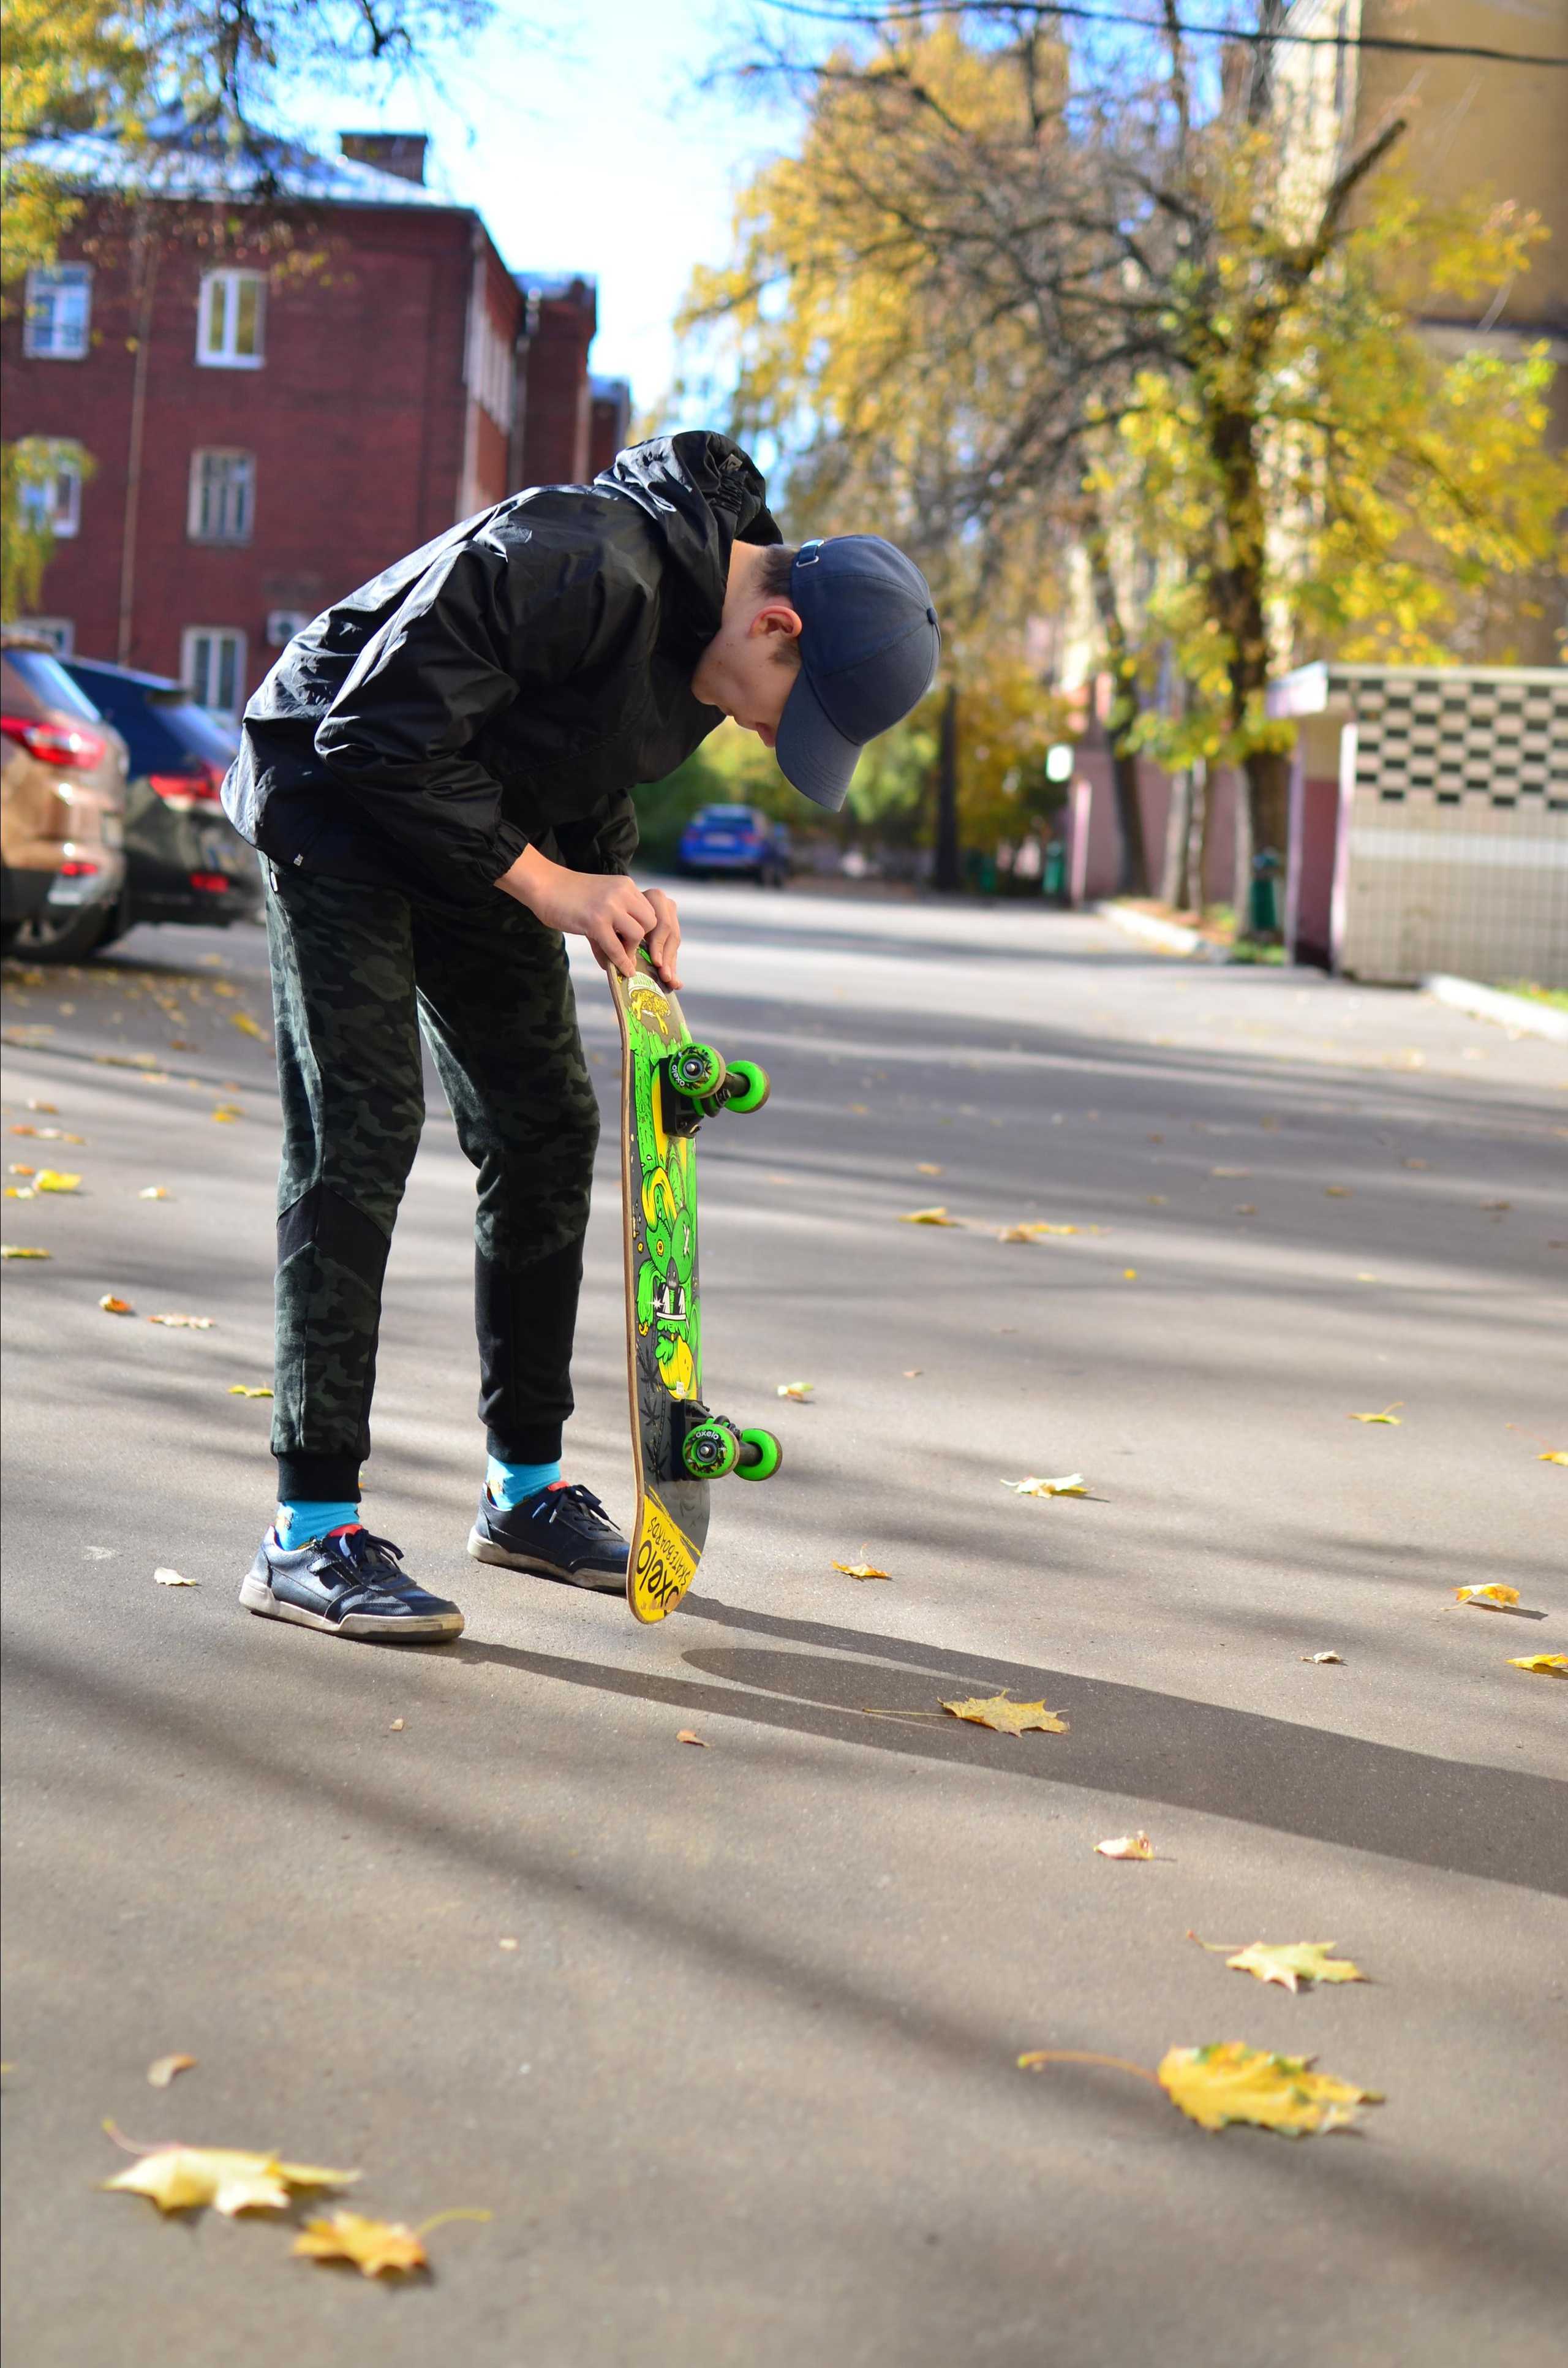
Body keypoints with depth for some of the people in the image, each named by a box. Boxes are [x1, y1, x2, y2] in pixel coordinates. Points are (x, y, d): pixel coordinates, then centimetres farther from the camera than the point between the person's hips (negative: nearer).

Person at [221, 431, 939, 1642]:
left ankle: (528, 1488, 18)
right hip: (338, 803, -9)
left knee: (549, 1124, 6)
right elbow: (382, 734, -31)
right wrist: (545, 884, -26)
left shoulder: (712, 631, -5)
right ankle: (311, 1533, -13)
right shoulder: (581, 566, -33)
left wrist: (618, 889, -9)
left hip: (477, 831, 9)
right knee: (361, 1132, -16)